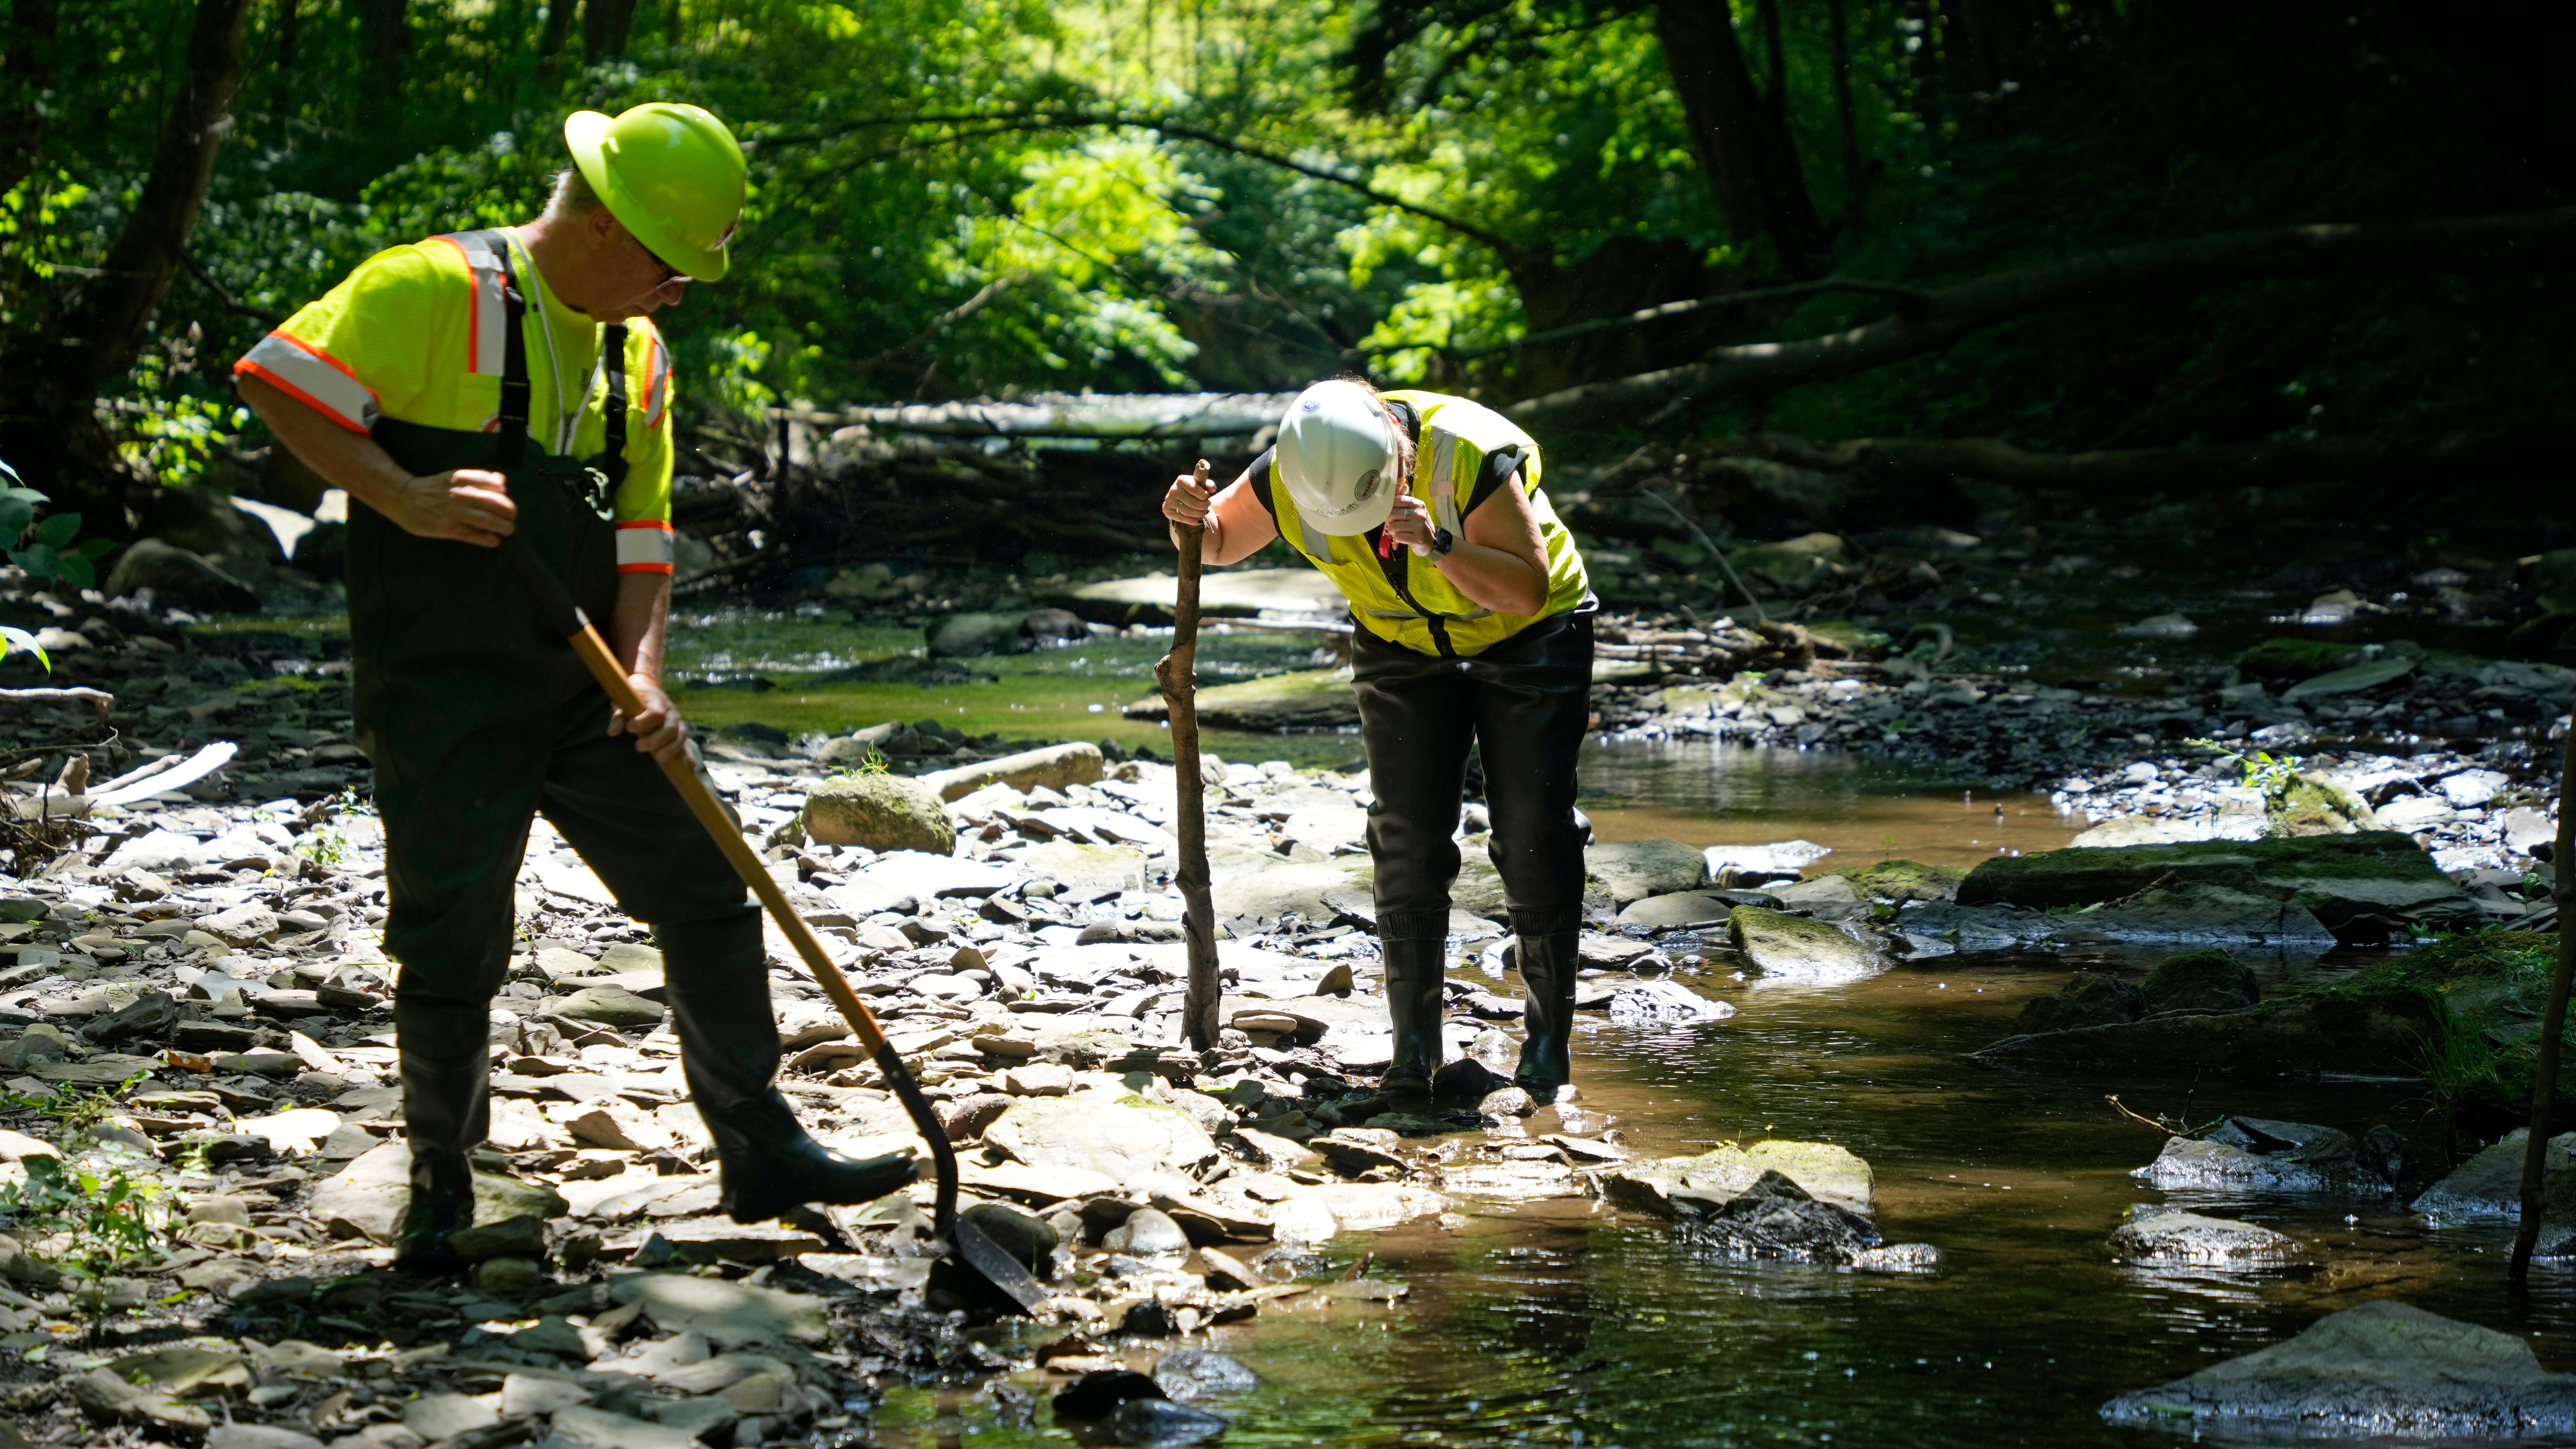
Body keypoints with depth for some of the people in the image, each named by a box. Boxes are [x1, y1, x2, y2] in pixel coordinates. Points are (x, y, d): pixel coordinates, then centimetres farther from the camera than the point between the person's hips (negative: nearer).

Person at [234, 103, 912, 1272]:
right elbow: (277, 381, -17)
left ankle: (760, 1153, 18)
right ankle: (441, 1189, 20)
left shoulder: (635, 352, 11)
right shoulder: (432, 291, -12)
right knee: (454, 946, -1)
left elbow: (640, 531, 10)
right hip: (444, 693, -7)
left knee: (708, 896, 6)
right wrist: (405, 499, -26)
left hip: (581, 687, 7)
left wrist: (644, 677, -6)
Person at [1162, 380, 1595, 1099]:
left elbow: (1528, 589, -31)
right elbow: (1218, 545, -1)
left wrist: (1439, 547, -45)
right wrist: (1191, 520, -25)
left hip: (1524, 636, -3)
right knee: (1407, 833, -7)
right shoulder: (1286, 480, -21)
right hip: (1403, 646, 3)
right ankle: (1416, 1040, 1)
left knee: (1535, 830, -8)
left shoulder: (1468, 455, -33)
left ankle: (1549, 1033, 3)